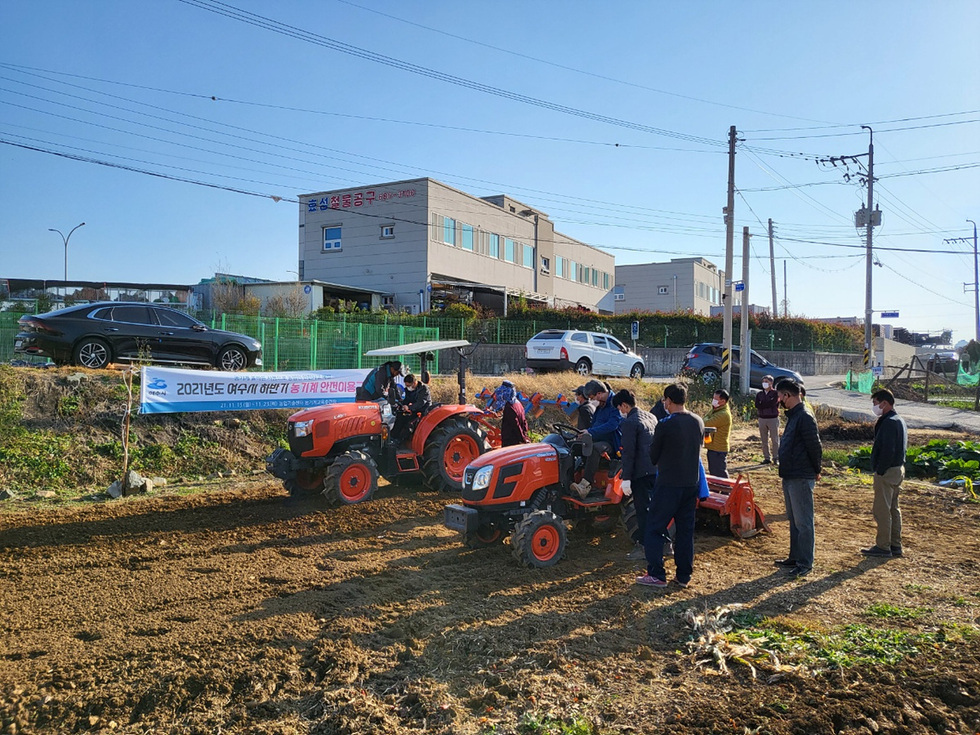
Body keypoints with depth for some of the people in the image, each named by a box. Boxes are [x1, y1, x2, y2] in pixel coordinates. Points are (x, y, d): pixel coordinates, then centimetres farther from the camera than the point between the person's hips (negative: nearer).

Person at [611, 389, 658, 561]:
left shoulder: (629, 423, -14)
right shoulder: (651, 417, 13)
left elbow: (629, 453, -17)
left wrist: (626, 479, -15)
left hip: (641, 473, -8)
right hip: (656, 470, 8)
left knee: (643, 510, 0)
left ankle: (645, 548, 6)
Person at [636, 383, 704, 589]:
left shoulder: (664, 425, -15)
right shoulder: (698, 422, 3)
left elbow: (653, 457, -5)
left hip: (669, 484, -6)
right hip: (692, 483, 6)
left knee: (655, 528, 4)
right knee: (686, 529, 13)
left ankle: (656, 575, 4)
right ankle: (683, 575, 18)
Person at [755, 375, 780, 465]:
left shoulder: (775, 393, -1)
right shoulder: (759, 394, 11)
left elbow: (773, 403, -16)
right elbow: (757, 405, -3)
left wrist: (762, 404, -7)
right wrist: (768, 404, -11)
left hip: (773, 418, -4)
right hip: (762, 419, 4)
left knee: (775, 440, -2)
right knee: (764, 440, 7)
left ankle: (776, 458, 5)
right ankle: (767, 458, 14)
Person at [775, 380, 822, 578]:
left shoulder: (805, 417, -18)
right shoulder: (792, 416, 13)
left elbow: (815, 447, -18)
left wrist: (815, 470, -5)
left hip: (801, 479, -10)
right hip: (790, 477, 10)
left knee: (803, 522, -2)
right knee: (793, 520, 17)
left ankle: (805, 563, 5)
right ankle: (795, 557, 27)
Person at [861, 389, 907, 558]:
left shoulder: (889, 423, -18)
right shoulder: (899, 421, 14)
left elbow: (887, 451, -24)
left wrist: (879, 471, -18)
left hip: (887, 472, -10)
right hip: (898, 469, 10)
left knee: (881, 509, -4)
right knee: (893, 509, 15)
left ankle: (883, 547, 2)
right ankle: (895, 545, 22)